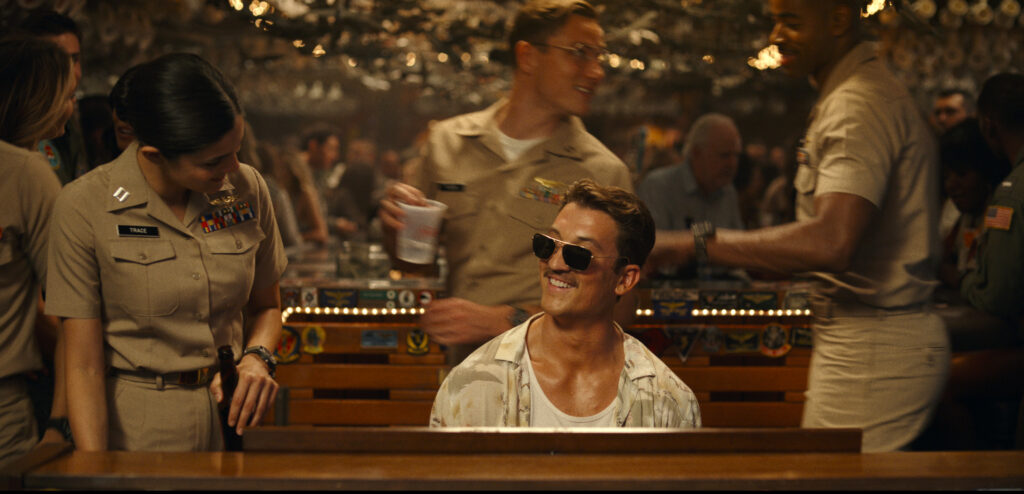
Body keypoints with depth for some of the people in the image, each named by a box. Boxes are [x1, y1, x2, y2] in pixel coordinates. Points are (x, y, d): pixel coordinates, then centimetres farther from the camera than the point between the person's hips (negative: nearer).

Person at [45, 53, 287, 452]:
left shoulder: (247, 188, -3)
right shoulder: (84, 207, -14)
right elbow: (84, 364, -14)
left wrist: (257, 357, -9)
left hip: (229, 422, 4)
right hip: (135, 430, -3)